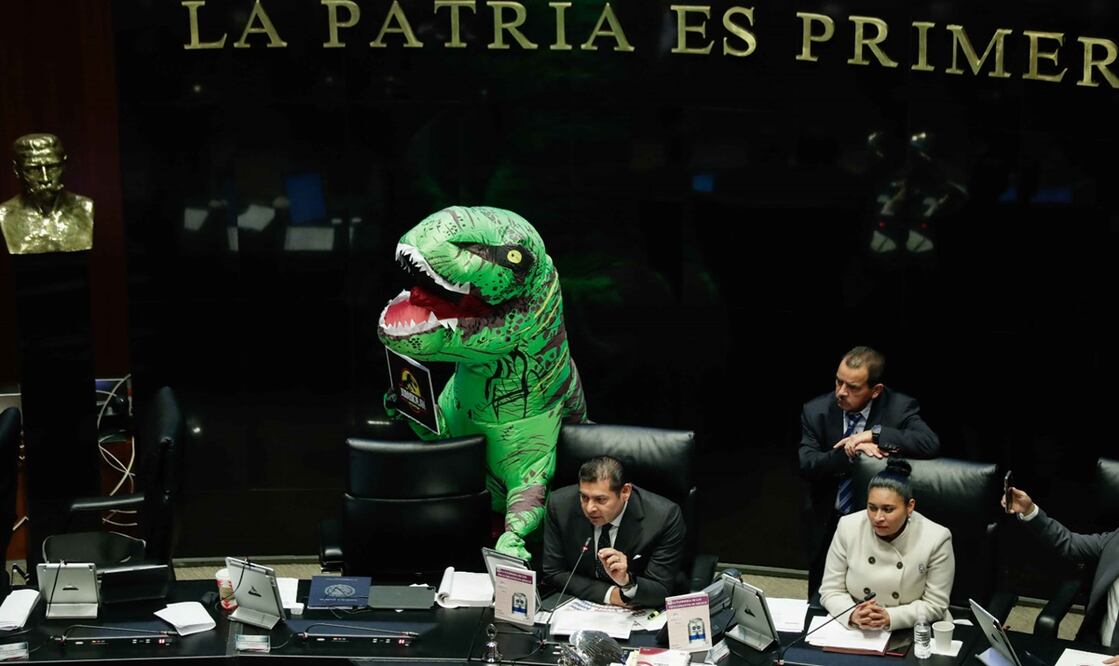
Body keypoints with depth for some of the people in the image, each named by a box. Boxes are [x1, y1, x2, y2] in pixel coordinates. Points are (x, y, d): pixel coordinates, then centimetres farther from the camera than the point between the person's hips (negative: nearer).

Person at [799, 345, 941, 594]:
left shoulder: (900, 407, -10)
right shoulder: (816, 411, -6)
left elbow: (931, 444, -26)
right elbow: (807, 465, -15)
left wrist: (875, 434, -30)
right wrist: (851, 452, -29)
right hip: (826, 525, 2)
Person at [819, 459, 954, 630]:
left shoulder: (936, 539, -12)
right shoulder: (848, 528, -6)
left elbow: (935, 605, -7)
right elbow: (831, 590, 0)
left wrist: (890, 618, -22)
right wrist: (852, 615, -21)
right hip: (854, 631, 2)